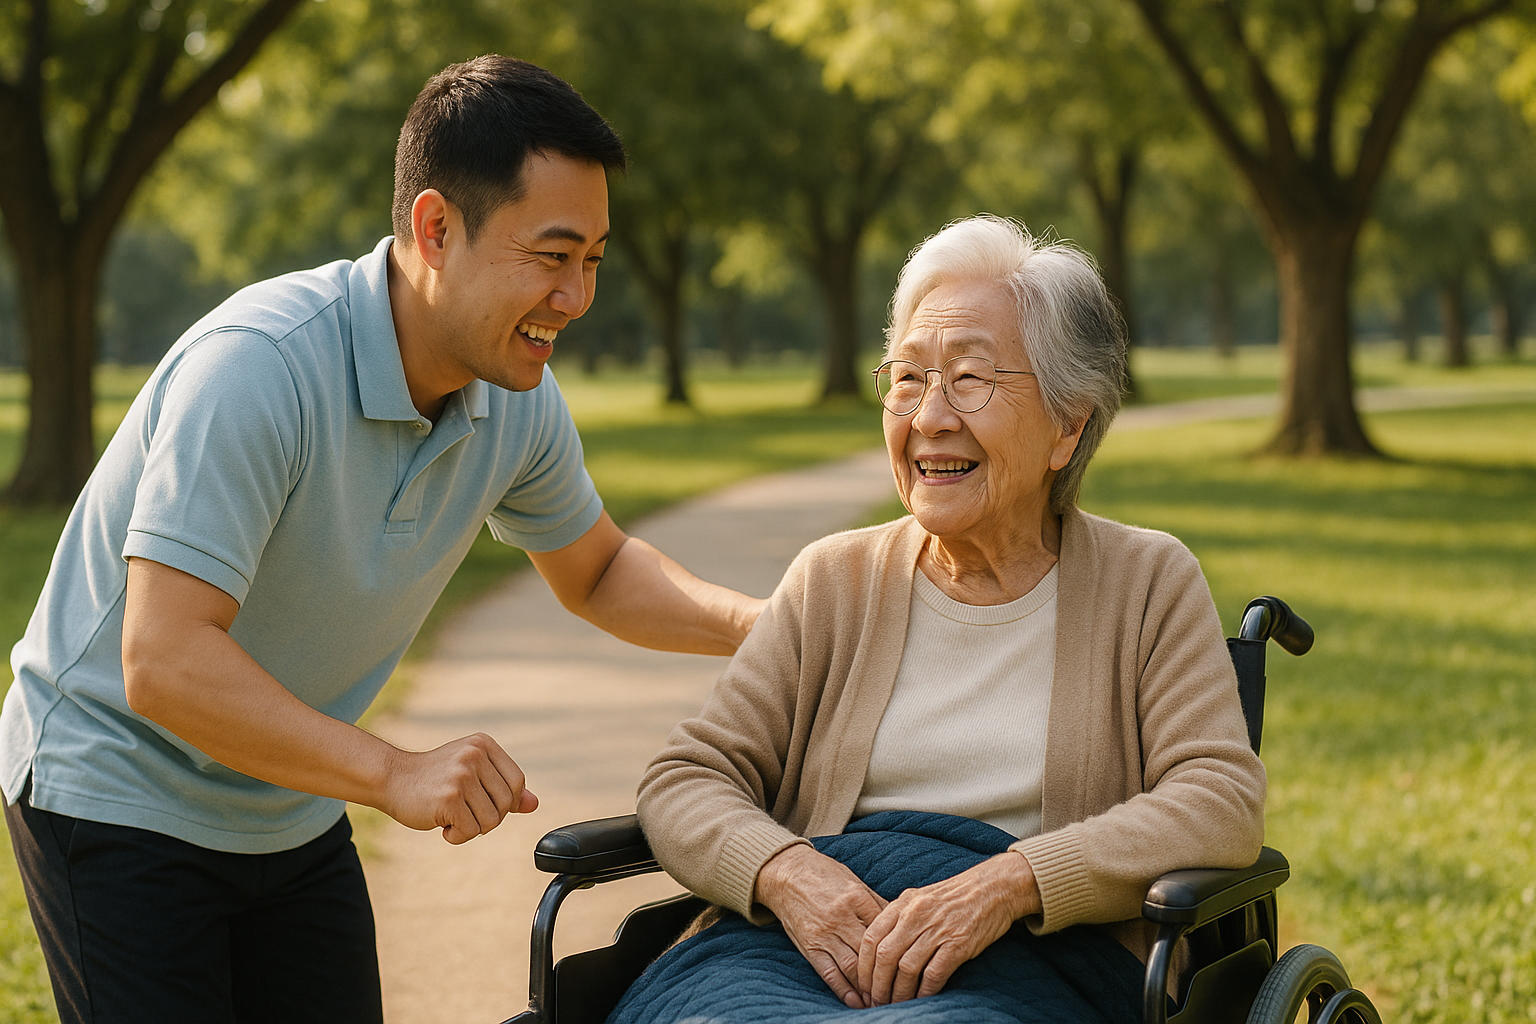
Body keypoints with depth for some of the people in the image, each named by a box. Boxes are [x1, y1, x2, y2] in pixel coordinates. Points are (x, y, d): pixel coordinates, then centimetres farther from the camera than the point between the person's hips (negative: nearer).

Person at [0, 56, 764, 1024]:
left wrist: (750, 622, -7)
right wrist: (394, 774, -41)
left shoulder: (520, 401, -7)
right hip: (116, 792, -7)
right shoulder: (259, 364, -31)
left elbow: (596, 570, 12)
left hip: (294, 815, 7)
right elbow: (165, 664, -35)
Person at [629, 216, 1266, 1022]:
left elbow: (1224, 805, -3)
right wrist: (785, 874, -14)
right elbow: (687, 780, 10)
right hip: (818, 944, 2)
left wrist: (1008, 883, -18)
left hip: (1038, 957, -2)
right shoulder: (832, 582, 16)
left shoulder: (1149, 585, 10)